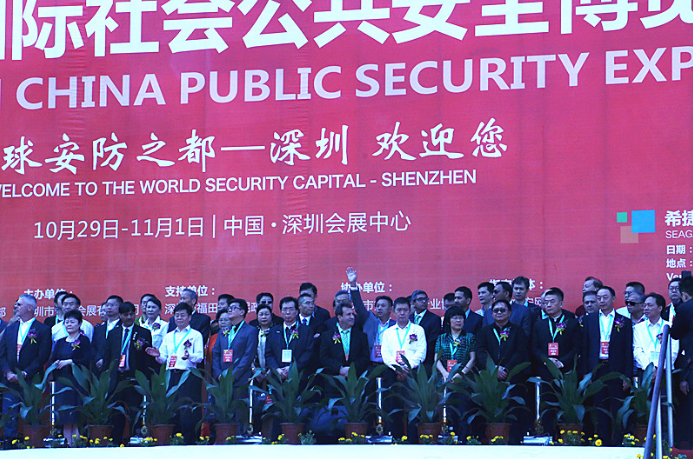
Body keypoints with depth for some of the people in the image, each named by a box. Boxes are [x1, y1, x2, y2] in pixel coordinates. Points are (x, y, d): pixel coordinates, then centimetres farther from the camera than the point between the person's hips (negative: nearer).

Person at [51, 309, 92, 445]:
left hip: (77, 382, -5)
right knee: (65, 419, 3)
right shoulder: (60, 342, 16)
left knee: (77, 418, -9)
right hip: (62, 382, 5)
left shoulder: (84, 341, 0)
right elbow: (51, 361, 12)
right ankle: (68, 446, 5)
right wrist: (55, 364, -10)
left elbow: (87, 361, -11)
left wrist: (68, 362, -15)